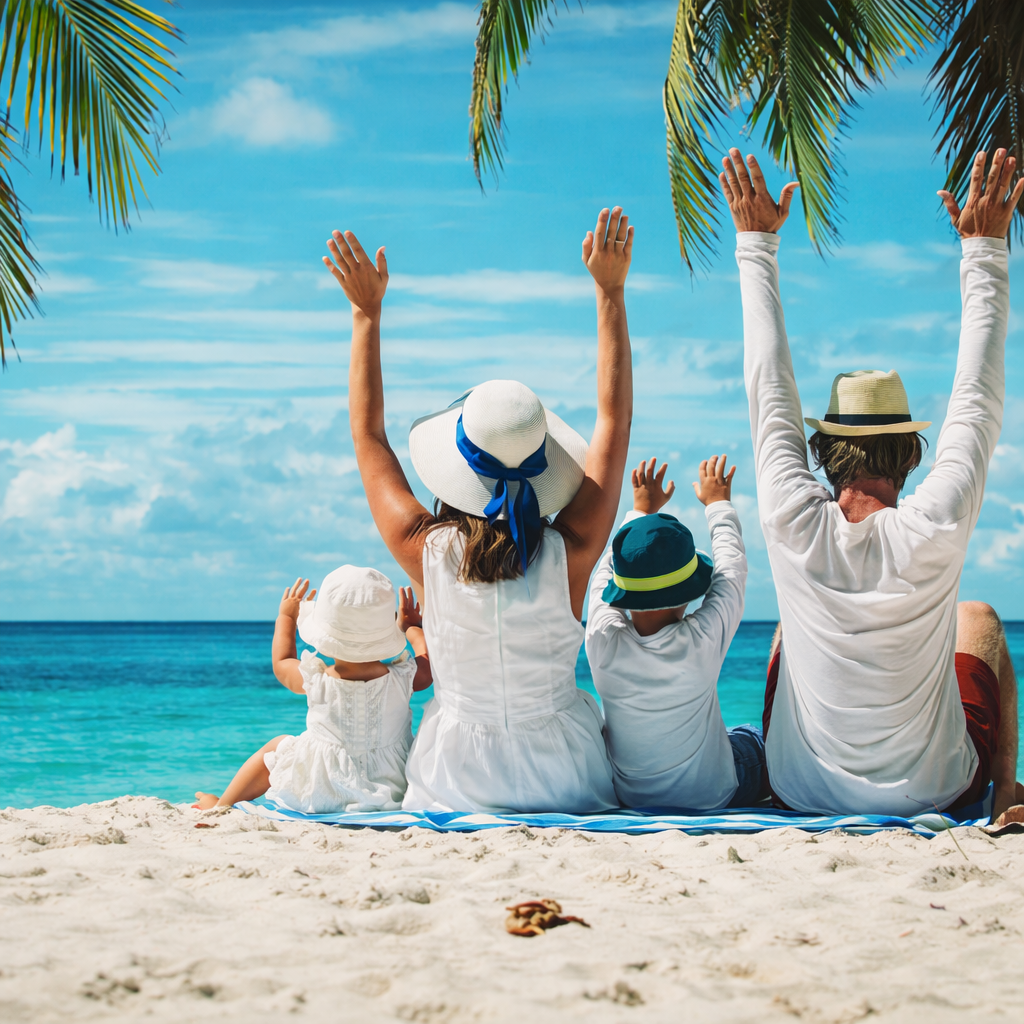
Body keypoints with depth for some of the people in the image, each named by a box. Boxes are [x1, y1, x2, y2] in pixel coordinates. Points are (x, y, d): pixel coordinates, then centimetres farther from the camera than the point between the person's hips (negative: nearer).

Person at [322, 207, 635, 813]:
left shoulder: (425, 551, -16)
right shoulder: (570, 552, -17)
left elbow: (368, 434, 0)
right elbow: (616, 418, -4)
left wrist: (367, 314, 4)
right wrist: (611, 292, -1)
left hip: (458, 785, 0)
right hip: (566, 779, 0)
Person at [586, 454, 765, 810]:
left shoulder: (604, 641, -22)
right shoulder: (703, 640, -27)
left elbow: (606, 572, 1)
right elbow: (732, 567, -6)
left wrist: (641, 512, 17)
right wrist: (718, 504, 12)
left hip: (630, 798, 3)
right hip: (715, 798, -2)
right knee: (753, 737, 26)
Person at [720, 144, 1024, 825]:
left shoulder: (793, 524, -20)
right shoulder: (937, 530, -24)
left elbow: (769, 388, -7)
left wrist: (757, 244, 1)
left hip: (803, 792, 1)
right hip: (933, 793, -1)